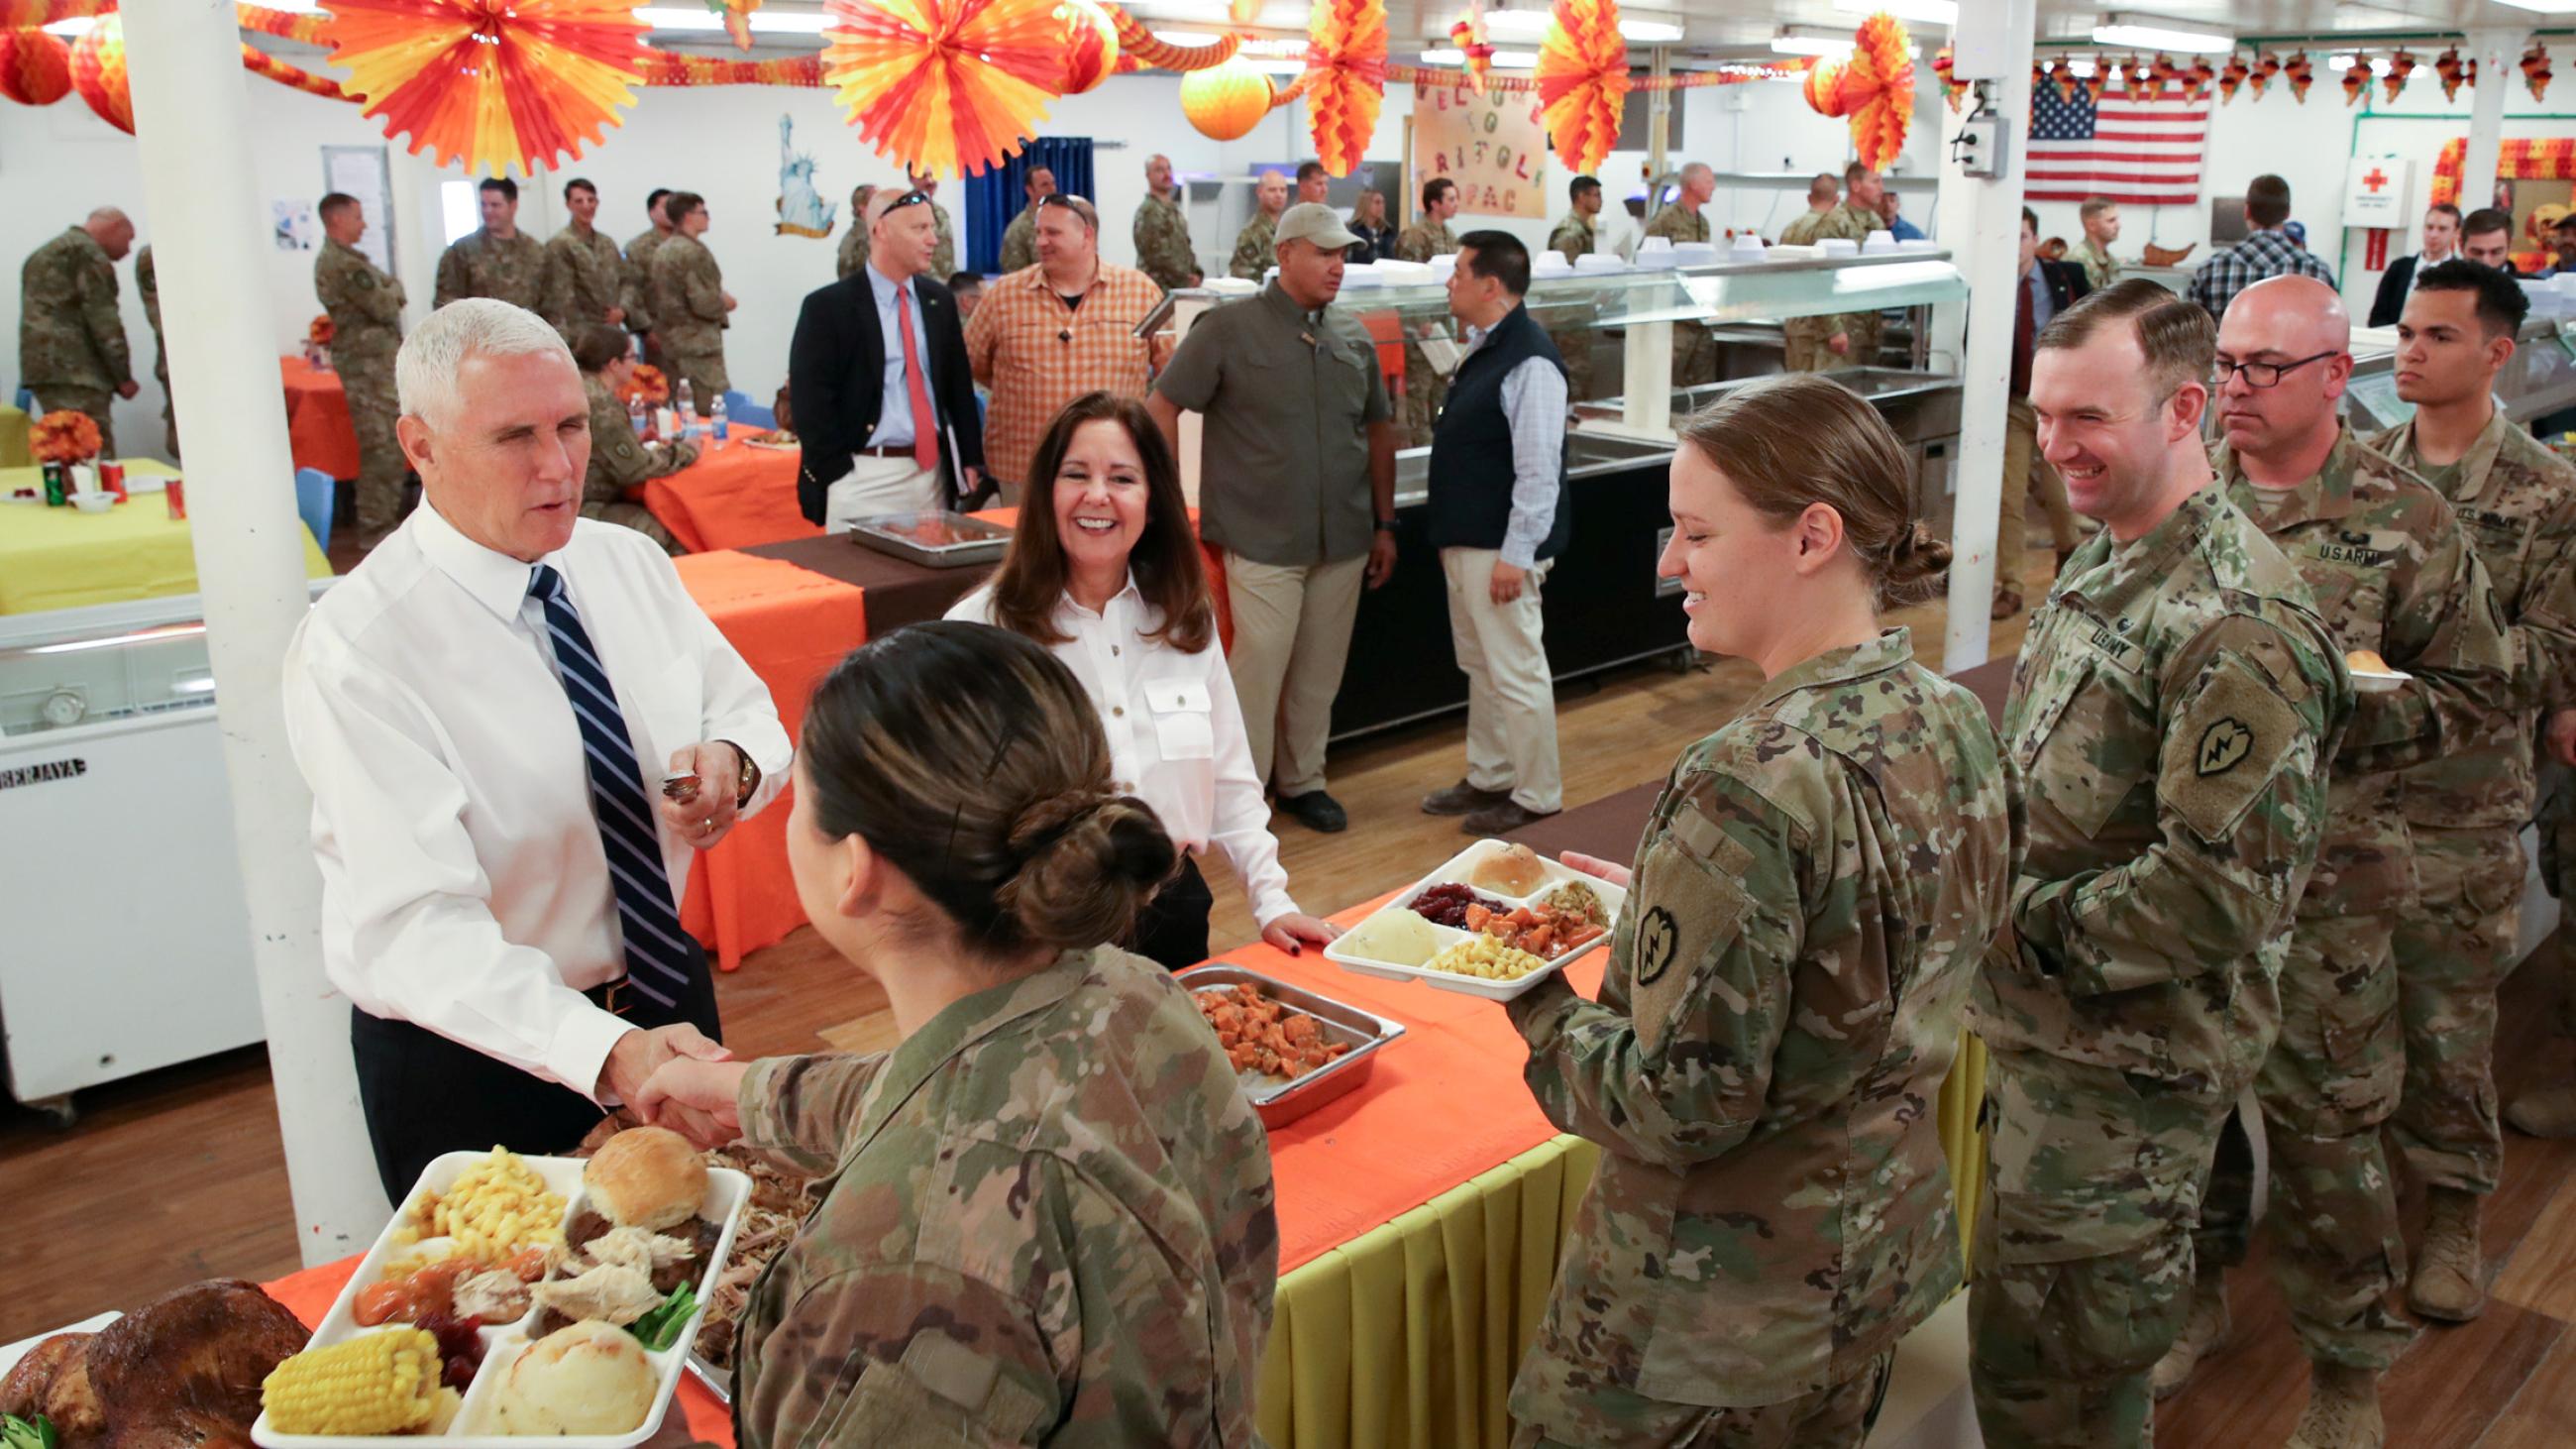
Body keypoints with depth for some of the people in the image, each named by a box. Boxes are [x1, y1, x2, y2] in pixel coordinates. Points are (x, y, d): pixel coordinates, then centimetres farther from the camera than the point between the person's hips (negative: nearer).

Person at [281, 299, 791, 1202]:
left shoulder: (629, 562, -3)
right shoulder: (354, 649, -22)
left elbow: (749, 709, 6)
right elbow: (415, 926, -30)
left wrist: (732, 761, -21)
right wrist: (607, 1053, -46)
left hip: (669, 998, 6)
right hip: (474, 1060, -5)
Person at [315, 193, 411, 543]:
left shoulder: (331, 260, 17)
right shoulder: (346, 264, -17)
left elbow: (383, 299, 16)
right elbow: (386, 308, -17)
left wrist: (388, 289, -3)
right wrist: (393, 287, 1)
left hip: (373, 361, 10)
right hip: (371, 364, -10)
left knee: (388, 446, 14)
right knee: (384, 448, -7)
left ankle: (382, 520, 21)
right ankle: (376, 528, -1)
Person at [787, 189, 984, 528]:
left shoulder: (939, 300, 11)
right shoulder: (828, 306, -6)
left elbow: (959, 384, 15)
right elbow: (810, 402, -7)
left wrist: (970, 460, 7)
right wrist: (837, 478, -12)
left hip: (933, 471, 5)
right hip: (865, 477, -5)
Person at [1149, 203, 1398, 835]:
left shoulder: (1354, 338, 9)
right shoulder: (1230, 329, -6)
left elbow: (1378, 432, 15)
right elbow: (1162, 408, -4)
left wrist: (1385, 525, 14)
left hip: (1343, 543, 5)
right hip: (1263, 542, -5)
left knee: (1319, 674, 12)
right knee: (1257, 670, -3)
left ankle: (1302, 782, 29)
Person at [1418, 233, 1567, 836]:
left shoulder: (1529, 362, -20)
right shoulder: (1482, 351, 11)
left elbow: (1538, 469, -23)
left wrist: (1515, 555, -23)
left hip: (1501, 548, -10)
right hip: (1466, 540, 10)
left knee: (1517, 672, 0)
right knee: (1480, 666, 19)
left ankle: (1535, 796, 13)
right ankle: (1488, 777, 32)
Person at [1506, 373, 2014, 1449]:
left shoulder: (1750, 790, -30)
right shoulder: (1956, 722, -4)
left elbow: (1683, 1106, -26)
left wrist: (1535, 1005, -11)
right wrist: (1661, 901, 6)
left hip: (1718, 1310, -7)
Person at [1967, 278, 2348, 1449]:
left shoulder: (2238, 625, -23)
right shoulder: (2105, 563, 8)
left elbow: (2228, 888, -26)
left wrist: (2025, 926, -18)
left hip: (2123, 1071, -9)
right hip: (2044, 1035, 9)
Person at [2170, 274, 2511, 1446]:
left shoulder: (2404, 523, -7)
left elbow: (2473, 690, -2)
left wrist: (2330, 723, -17)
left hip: (2322, 876, -3)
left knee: (2325, 1119, 6)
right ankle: (2196, 1293, 38)